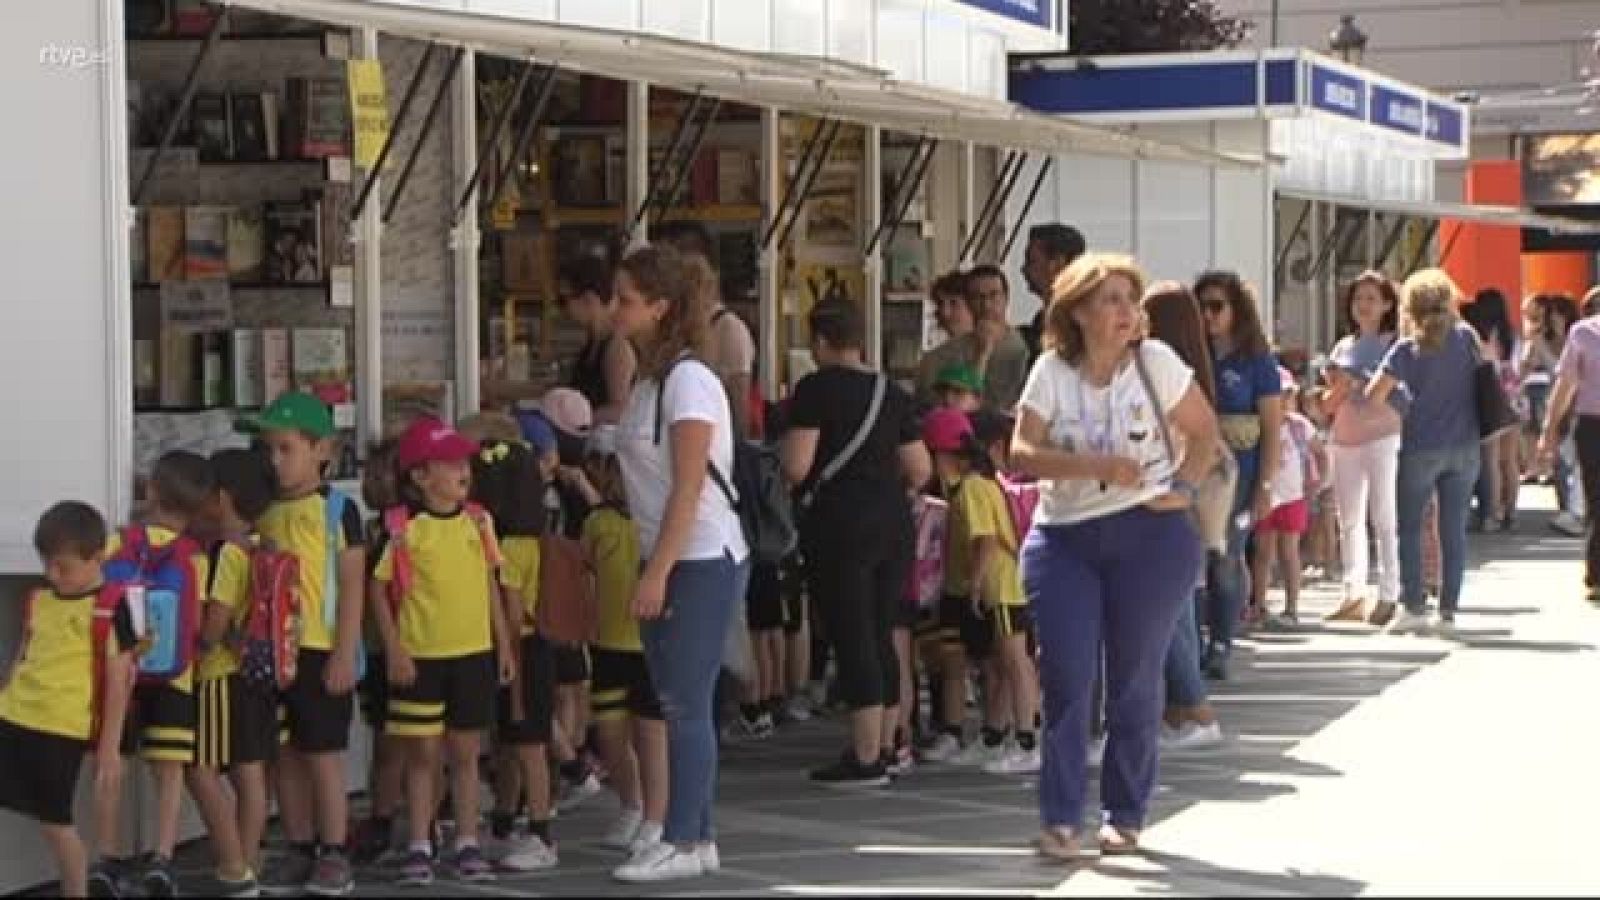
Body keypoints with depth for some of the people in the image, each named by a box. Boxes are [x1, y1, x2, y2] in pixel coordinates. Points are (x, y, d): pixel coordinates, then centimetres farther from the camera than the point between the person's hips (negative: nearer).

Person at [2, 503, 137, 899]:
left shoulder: (110, 607, -8)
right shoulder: (38, 599, 10)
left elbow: (118, 681, -7)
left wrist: (108, 747, -7)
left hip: (62, 729, -6)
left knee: (53, 821, 1)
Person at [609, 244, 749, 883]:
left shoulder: (688, 379, -14)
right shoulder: (650, 380, 12)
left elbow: (688, 490, -18)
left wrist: (657, 573, -20)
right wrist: (651, 570, 9)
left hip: (702, 561, -9)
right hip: (666, 561, 9)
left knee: (685, 704, -6)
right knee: (676, 705, 10)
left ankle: (683, 843, -1)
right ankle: (697, 837, 16)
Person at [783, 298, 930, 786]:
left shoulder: (817, 387, -8)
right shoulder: (891, 391, 11)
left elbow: (797, 467, -14)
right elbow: (920, 469, 11)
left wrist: (786, 441, 7)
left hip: (840, 524, -6)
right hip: (894, 524, 6)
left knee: (851, 638, -4)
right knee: (882, 635, 16)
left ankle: (866, 758, -5)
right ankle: (886, 745, 23)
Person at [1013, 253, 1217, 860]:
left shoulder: (1155, 362, -3)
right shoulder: (1052, 371, -1)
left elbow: (1205, 433, 6)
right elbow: (1022, 452, -8)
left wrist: (1183, 488, -8)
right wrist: (1096, 465, -20)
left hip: (1148, 536, -1)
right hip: (1064, 537, 1)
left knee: (1135, 680, 5)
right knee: (1065, 677, -6)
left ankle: (1125, 815, 17)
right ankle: (1061, 819, 0)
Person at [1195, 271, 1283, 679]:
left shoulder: (1256, 361, 1)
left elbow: (1273, 428, 0)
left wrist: (1265, 485, -7)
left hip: (1238, 473, -2)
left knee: (1226, 561, 0)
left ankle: (1220, 648, 8)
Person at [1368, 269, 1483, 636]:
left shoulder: (1407, 349, -7)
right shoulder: (1466, 336, 0)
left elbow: (1373, 396, -10)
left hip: (1421, 448, -3)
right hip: (1464, 448, 3)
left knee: (1409, 527, 7)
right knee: (1454, 529, 5)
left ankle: (1414, 609, 1)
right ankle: (1448, 612, 5)